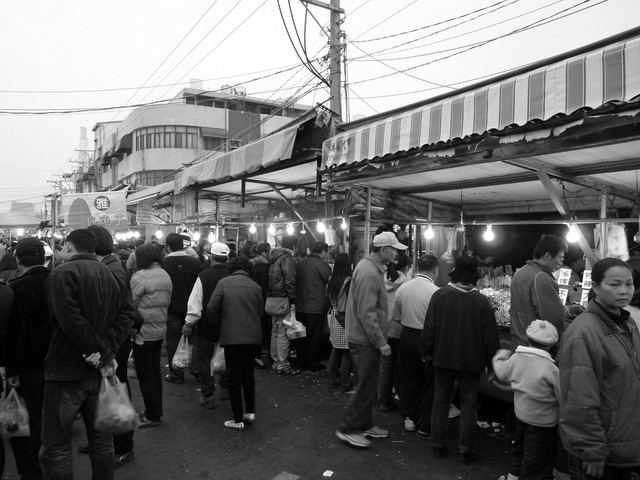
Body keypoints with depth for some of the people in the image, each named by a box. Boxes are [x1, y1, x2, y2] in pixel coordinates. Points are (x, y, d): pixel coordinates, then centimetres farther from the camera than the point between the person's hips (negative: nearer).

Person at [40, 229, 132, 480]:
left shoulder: (61, 274, -11)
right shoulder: (108, 274, 11)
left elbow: (72, 322, -22)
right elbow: (124, 318, 2)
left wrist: (105, 354, -15)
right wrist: (106, 351, -10)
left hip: (67, 372, -7)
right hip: (98, 372, 7)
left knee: (56, 445, 4)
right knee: (101, 436, 18)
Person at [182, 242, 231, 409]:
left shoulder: (204, 276, -15)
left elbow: (195, 302, -13)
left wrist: (188, 323, -2)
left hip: (206, 326, -3)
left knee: (205, 360, 9)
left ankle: (208, 396, 14)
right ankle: (226, 388, 32)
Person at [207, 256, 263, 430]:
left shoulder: (224, 283, -4)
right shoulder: (256, 286, 4)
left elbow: (212, 308, -8)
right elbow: (260, 312, 7)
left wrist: (219, 324, 9)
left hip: (232, 336, -3)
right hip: (253, 336, 4)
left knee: (234, 377, 7)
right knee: (248, 373, 22)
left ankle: (238, 419, 14)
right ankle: (250, 411, 25)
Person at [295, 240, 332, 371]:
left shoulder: (300, 263, 5)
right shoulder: (322, 264, -13)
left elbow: (295, 282, 12)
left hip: (300, 306, 6)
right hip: (316, 307, -6)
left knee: (302, 335, 15)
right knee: (315, 336, 5)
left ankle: (302, 361, 26)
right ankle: (314, 364, 14)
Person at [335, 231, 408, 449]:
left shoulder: (372, 267, 10)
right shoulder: (368, 272, -23)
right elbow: (366, 313, -26)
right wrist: (381, 342, -21)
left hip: (366, 339, 10)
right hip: (365, 340, -10)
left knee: (368, 384, 19)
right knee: (367, 387, 0)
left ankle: (365, 425, 33)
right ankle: (347, 429, 13)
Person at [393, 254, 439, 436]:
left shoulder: (402, 288, -2)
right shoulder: (435, 292, -19)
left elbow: (395, 317, 6)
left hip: (406, 337, 5)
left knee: (409, 379, 18)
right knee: (429, 383, 11)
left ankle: (410, 418, 29)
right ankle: (425, 425, 21)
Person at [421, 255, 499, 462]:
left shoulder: (439, 295, -10)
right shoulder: (481, 301, -14)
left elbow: (429, 328, -5)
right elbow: (490, 336, -8)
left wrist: (427, 352, 8)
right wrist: (492, 363, 4)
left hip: (443, 357, 1)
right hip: (471, 360, -1)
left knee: (441, 399, 14)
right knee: (468, 403, 11)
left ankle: (438, 444, 23)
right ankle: (466, 449, 17)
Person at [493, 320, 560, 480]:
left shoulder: (515, 358, -9)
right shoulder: (551, 369, -25)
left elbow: (502, 374, 8)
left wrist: (499, 357, 25)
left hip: (520, 415, 6)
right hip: (543, 423, -6)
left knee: (519, 450, 25)